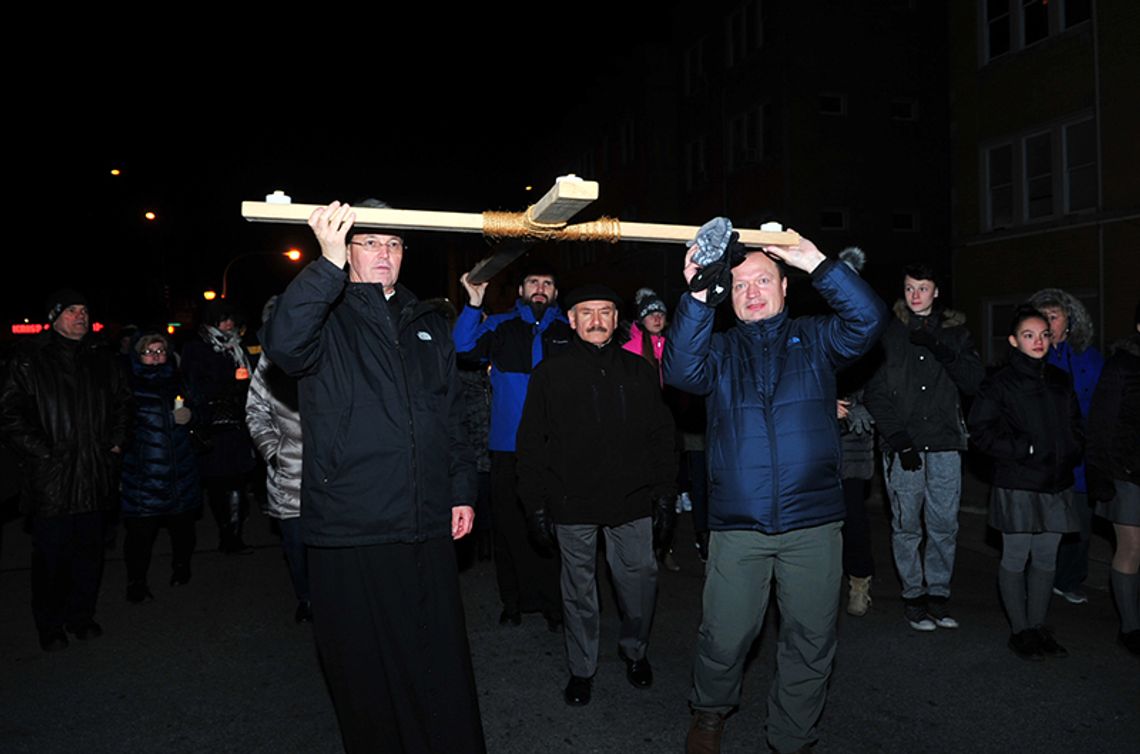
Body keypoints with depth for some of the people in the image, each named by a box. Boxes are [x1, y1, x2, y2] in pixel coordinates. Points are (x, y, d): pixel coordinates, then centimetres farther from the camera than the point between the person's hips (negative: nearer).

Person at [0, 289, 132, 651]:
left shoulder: (102, 359, 11)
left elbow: (122, 402, 20)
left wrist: (115, 442, 9)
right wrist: (43, 452, -12)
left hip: (94, 474, 4)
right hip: (50, 477, -4)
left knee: (89, 550, 12)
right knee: (51, 554, 4)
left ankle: (81, 615, 28)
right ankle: (50, 626, 20)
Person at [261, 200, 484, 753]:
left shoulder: (428, 323, 15)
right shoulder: (327, 316, 0)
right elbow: (284, 344, -25)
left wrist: (462, 490, 12)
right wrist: (330, 264, -32)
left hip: (427, 528, 4)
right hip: (350, 530, -3)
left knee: (442, 665, 11)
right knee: (366, 669, 9)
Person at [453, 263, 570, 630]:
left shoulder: (569, 331, 9)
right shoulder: (500, 327, 8)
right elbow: (464, 348, -8)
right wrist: (474, 304, -15)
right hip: (508, 447, 0)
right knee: (509, 524, 8)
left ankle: (553, 604, 16)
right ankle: (514, 601, 22)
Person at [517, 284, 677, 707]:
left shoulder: (640, 373, 8)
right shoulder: (550, 375, 2)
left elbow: (661, 438, 10)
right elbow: (531, 445, 2)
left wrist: (665, 495, 4)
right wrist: (536, 505, -3)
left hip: (633, 502, 2)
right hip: (572, 505, -1)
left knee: (640, 583, 9)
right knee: (579, 591, 10)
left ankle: (635, 652, 36)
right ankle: (581, 669, 29)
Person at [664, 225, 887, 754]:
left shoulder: (814, 339, 9)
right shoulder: (720, 349, 10)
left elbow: (868, 320, -8)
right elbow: (682, 371, -11)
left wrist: (819, 266, -18)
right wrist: (697, 297, -24)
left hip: (813, 521, 1)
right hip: (737, 525, 0)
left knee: (811, 640, 10)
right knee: (725, 636, 4)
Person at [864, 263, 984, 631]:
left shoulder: (955, 331, 12)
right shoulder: (888, 331, 3)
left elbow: (974, 381, 3)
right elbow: (875, 391, -3)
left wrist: (943, 351, -12)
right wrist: (897, 437, -11)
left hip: (944, 443, 2)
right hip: (902, 444, -2)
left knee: (945, 524, 3)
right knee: (906, 525, 3)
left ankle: (938, 593, 17)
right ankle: (913, 596, 14)